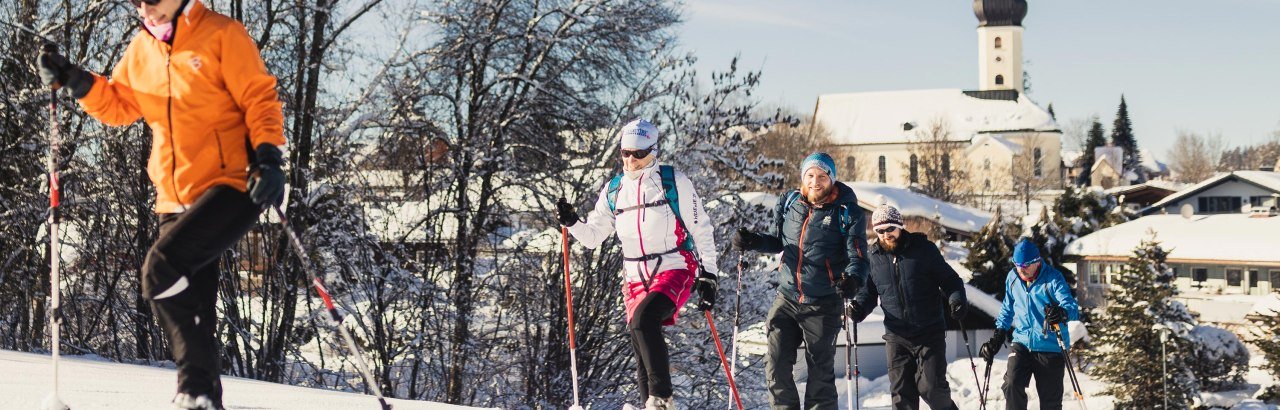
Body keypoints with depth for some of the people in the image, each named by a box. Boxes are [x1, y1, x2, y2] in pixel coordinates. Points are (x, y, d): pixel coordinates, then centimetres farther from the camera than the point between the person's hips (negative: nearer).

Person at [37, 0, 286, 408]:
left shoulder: (221, 34, -3)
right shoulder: (141, 49, 14)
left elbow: (260, 99, -6)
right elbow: (118, 105, 21)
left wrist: (268, 156, -18)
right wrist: (77, 81, 4)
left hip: (232, 187, -7)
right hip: (177, 201, 7)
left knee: (161, 268, -23)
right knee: (190, 304, 6)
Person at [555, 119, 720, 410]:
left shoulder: (674, 182, -2)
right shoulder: (613, 190, 11)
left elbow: (702, 230, 0)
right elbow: (593, 236, 15)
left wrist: (708, 276, -5)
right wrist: (571, 223, -5)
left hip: (674, 272, -5)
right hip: (636, 278, 5)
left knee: (642, 320, -29)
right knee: (642, 354, 2)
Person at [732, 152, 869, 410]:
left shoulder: (847, 212, -8)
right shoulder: (788, 203, 4)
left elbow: (858, 256, -15)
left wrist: (853, 278, -37)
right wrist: (752, 242, -1)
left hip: (823, 304, -3)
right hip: (787, 299, 3)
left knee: (820, 370, 5)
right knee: (776, 363, -1)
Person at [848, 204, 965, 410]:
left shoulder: (923, 249, -3)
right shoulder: (874, 258, 5)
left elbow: (949, 279, 2)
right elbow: (869, 290, 15)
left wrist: (957, 300, -17)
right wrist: (860, 307, -7)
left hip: (930, 333, -3)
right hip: (896, 337, 3)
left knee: (930, 387, -7)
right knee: (901, 392, 4)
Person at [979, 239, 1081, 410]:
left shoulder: (1053, 278, -12)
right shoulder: (1012, 278, 3)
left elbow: (1071, 306, -23)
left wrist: (1062, 312, -47)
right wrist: (998, 335, 12)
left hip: (1050, 347, -3)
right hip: (1021, 342, 3)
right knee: (1012, 384, -19)